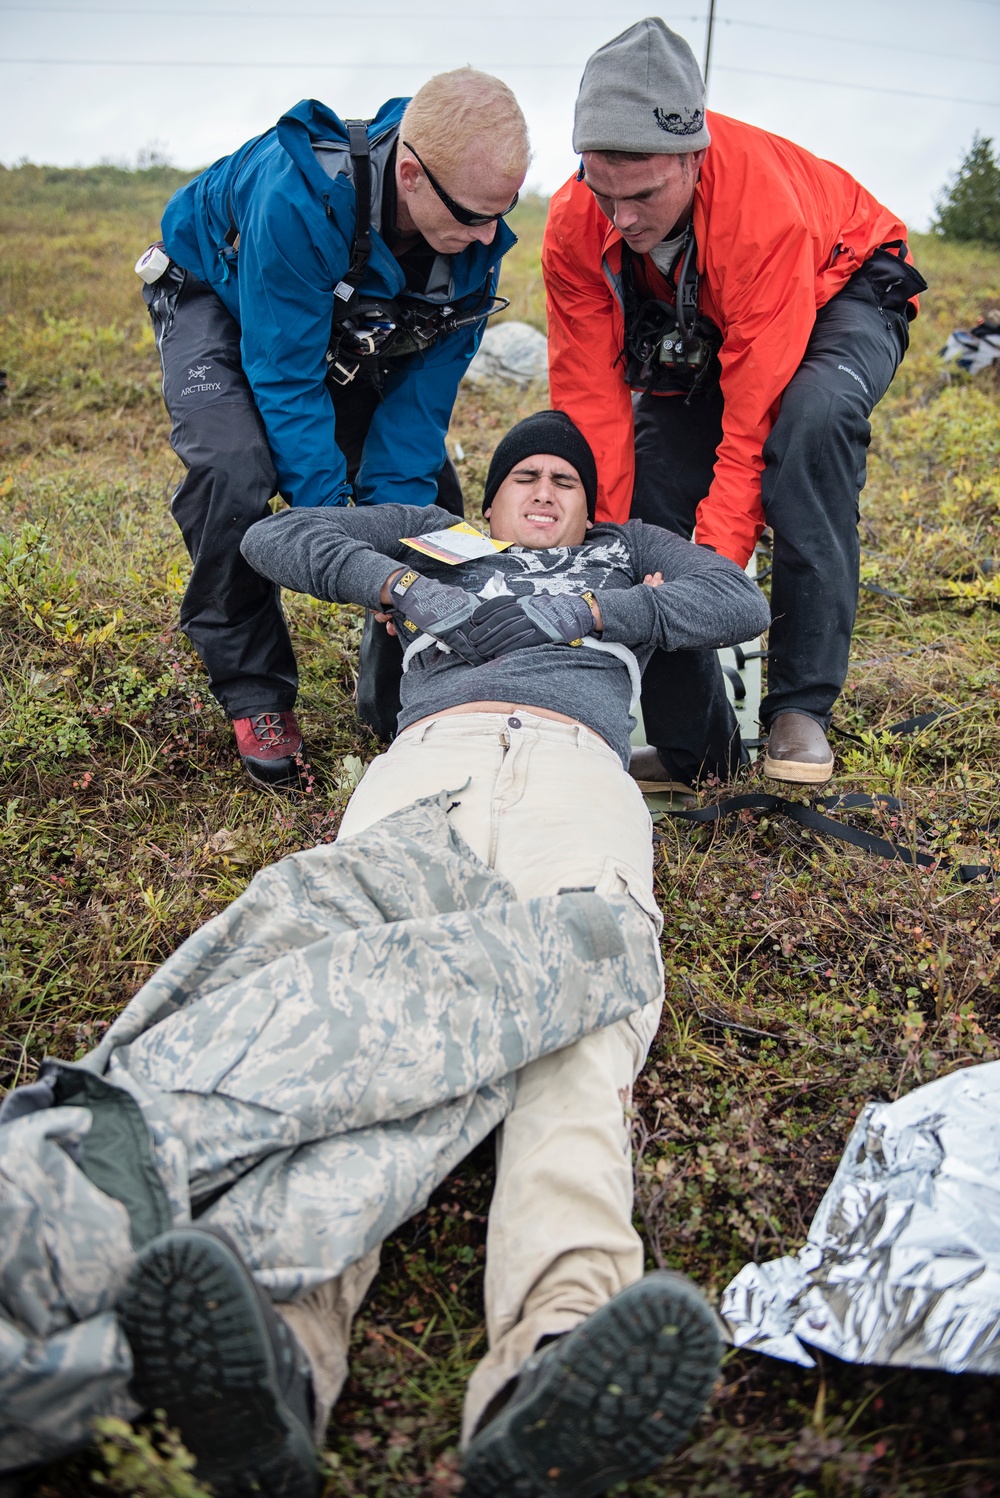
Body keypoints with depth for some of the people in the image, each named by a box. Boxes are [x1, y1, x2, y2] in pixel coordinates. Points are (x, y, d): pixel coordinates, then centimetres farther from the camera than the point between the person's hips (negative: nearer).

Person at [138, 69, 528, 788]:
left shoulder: (476, 236, -25)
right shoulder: (298, 195, -42)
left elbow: (426, 384, -19)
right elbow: (285, 378, -36)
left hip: (351, 328, 5)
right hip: (217, 294, -5)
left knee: (426, 491, -5)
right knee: (235, 472, -31)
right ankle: (255, 694, -12)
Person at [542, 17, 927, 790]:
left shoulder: (770, 211, -39)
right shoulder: (574, 225, -24)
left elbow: (755, 420, -38)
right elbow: (590, 398, -21)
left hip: (839, 294, -4)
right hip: (689, 327, 5)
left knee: (811, 417, -39)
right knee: (648, 514, -11)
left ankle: (802, 706, -32)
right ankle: (695, 746, 7)